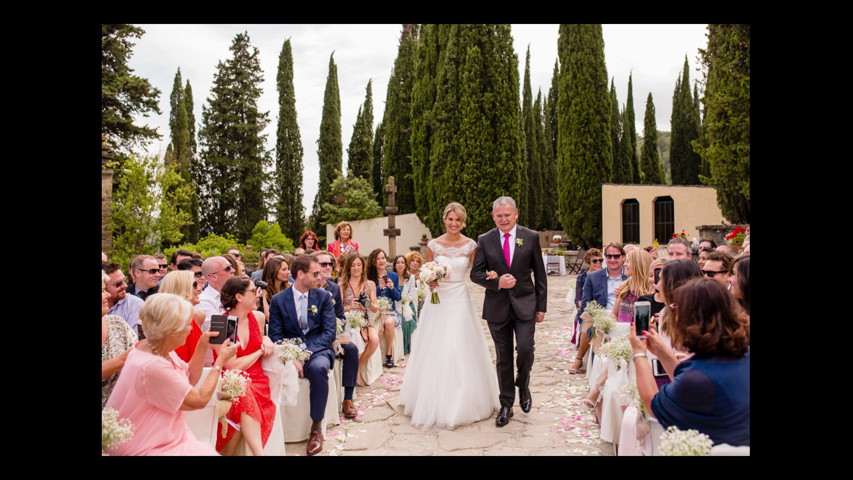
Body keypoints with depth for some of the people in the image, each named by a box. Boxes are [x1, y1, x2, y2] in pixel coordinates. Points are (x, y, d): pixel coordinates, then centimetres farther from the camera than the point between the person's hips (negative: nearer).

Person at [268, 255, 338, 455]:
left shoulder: (323, 296, 5)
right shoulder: (278, 300, 4)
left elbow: (329, 331, -2)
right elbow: (276, 335, -1)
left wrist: (306, 353, -16)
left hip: (317, 349, 0)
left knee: (318, 367, -35)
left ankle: (316, 428, -20)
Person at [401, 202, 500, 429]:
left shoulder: (470, 245, 0)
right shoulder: (433, 245, -1)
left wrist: (488, 275, -15)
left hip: (460, 302, 0)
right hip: (438, 301, 0)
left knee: (462, 352, 1)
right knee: (435, 352, 3)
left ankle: (462, 404, 16)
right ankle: (434, 404, 19)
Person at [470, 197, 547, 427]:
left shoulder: (531, 237, 2)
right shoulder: (484, 240, 3)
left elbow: (539, 274, 4)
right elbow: (475, 273, 1)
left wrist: (541, 306, 2)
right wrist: (497, 282, -17)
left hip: (525, 304, -1)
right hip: (497, 307, 1)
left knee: (525, 348, -12)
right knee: (503, 357, 7)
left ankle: (523, 386, 20)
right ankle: (506, 405, 22)